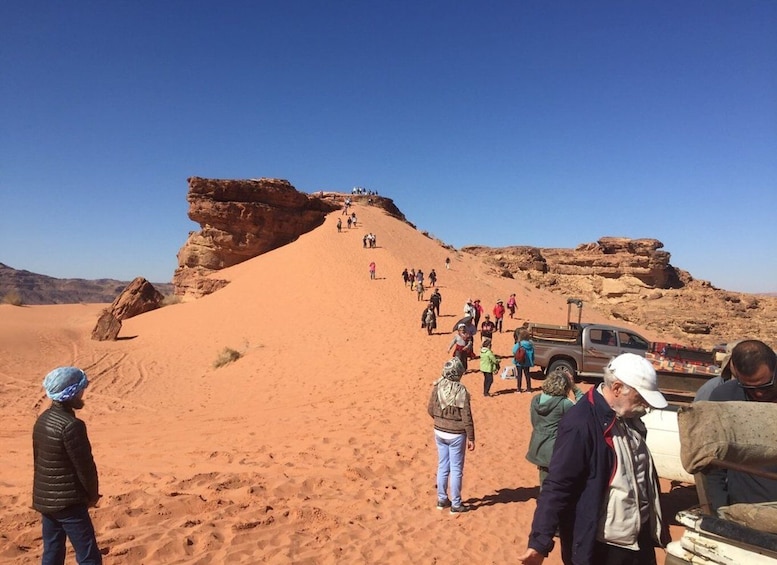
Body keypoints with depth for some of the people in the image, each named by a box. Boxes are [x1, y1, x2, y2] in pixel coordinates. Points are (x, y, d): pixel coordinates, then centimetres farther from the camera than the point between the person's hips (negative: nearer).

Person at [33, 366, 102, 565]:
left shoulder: (42, 420, 5)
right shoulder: (71, 425, -23)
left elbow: (38, 459, 13)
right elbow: (85, 466, -17)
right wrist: (93, 495, -1)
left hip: (44, 498, 9)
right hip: (67, 501, -9)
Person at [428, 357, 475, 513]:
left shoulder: (437, 387, -7)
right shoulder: (461, 391, -21)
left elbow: (430, 410, 3)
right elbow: (466, 417, -16)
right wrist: (471, 438, -7)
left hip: (439, 432, 5)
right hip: (456, 434, -5)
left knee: (442, 467, 18)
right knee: (456, 469, 8)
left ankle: (442, 500, 30)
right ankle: (456, 504, 19)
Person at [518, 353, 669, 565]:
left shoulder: (628, 417, 1)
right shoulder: (581, 424, -25)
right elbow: (557, 486, -25)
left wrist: (658, 525, 21)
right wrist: (540, 541, -30)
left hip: (641, 535, 8)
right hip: (600, 545, -8)